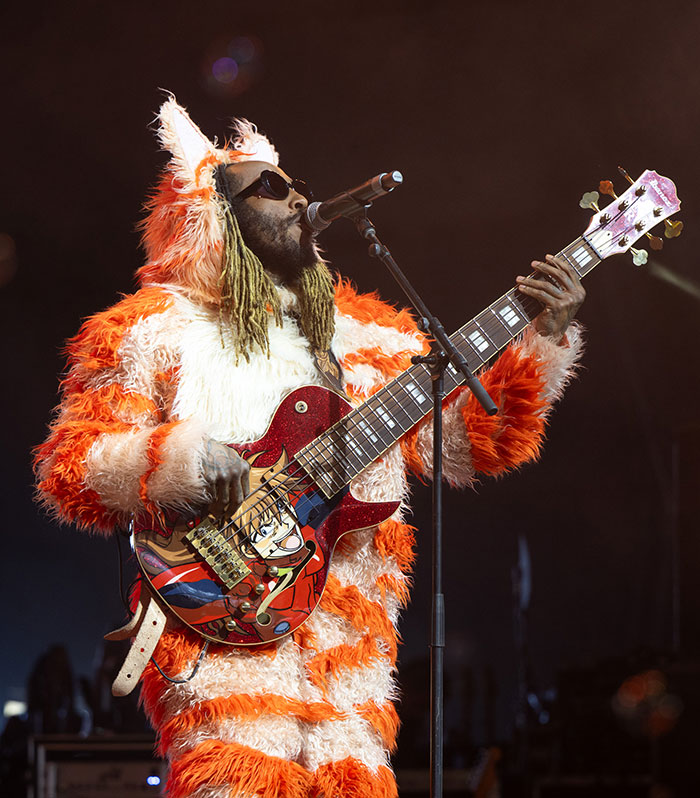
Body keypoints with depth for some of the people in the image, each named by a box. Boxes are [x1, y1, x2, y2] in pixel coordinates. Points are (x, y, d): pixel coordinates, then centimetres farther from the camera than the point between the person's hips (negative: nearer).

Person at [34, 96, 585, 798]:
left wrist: (543, 336, 3)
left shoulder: (366, 338, 20)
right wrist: (178, 458, -18)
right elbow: (69, 469, 0)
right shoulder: (155, 333, 8)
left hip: (350, 632, 4)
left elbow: (472, 438, 14)